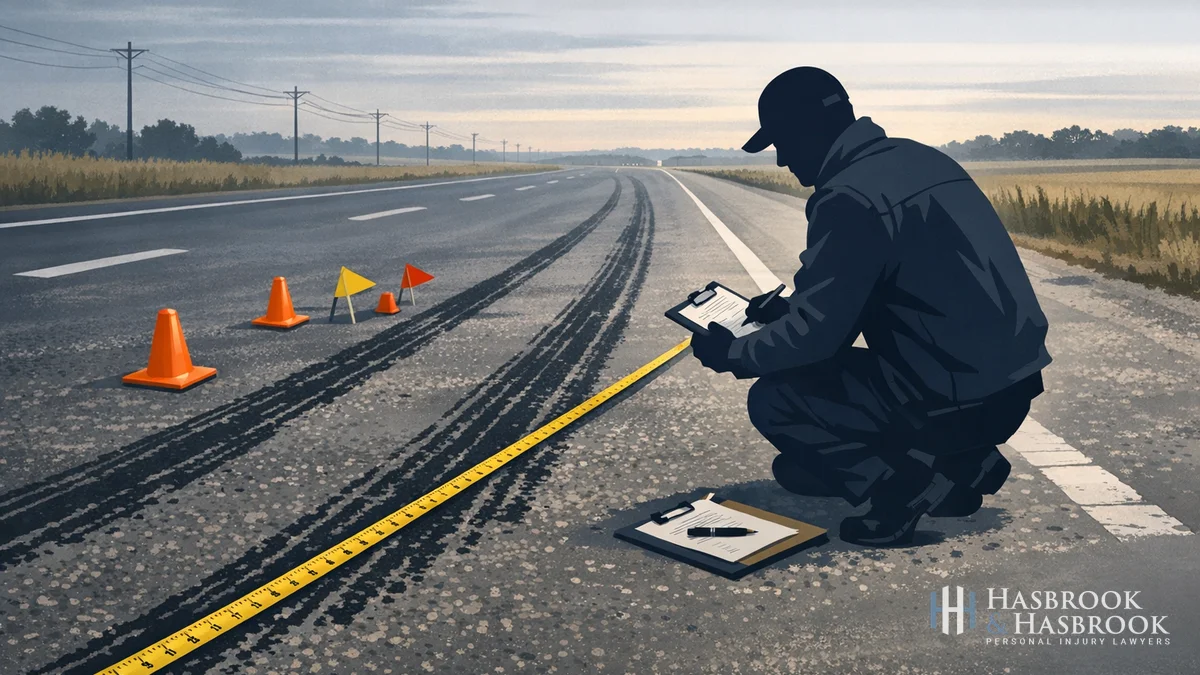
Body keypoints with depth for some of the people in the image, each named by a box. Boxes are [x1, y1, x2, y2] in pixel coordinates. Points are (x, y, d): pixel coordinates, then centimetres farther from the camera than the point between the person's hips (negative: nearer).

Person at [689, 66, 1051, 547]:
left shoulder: (849, 199, -17)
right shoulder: (919, 159, 11)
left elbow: (815, 333, -17)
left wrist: (733, 355, 1)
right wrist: (788, 309, 26)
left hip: (960, 406, -9)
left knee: (773, 402, -1)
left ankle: (917, 484, -5)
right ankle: (958, 466, 14)